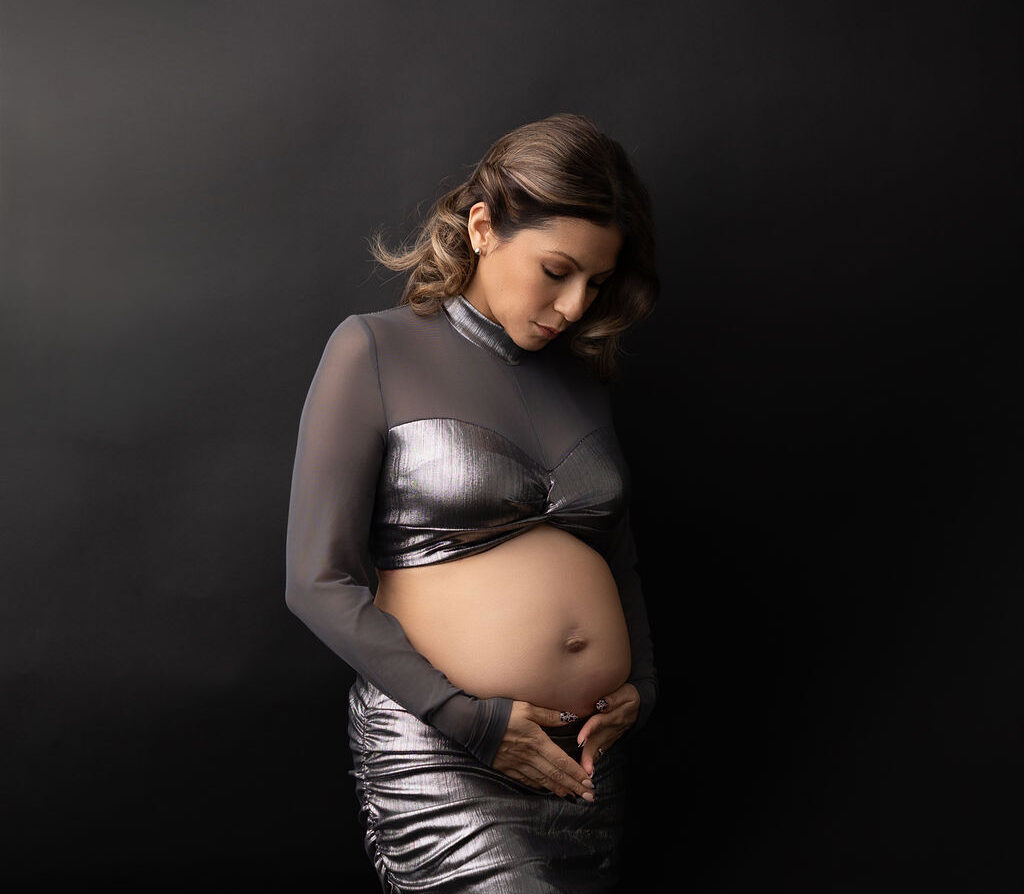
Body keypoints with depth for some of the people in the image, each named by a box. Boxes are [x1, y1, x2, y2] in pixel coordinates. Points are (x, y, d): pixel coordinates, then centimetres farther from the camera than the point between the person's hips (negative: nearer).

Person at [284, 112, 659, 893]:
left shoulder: (582, 375, 11)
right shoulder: (375, 351, -4)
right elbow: (320, 582, -9)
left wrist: (643, 685, 5)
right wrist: (472, 719, -13)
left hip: (588, 754, 6)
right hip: (440, 754, -5)